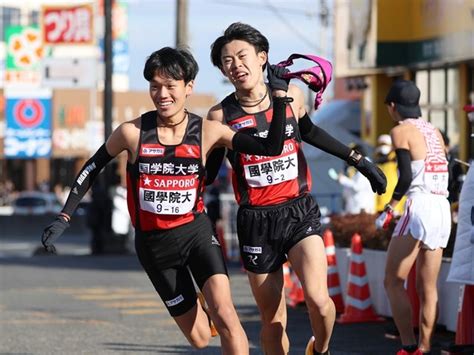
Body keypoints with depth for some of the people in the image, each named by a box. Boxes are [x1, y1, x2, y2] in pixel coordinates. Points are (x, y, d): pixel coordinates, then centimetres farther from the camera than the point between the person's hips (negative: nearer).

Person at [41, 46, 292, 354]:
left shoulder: (208, 132, -9)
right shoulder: (132, 132, -10)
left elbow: (271, 148, -14)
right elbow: (92, 168, 5)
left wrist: (279, 94, -19)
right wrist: (63, 219, 3)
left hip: (196, 232, -1)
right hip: (153, 244, 1)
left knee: (224, 312, -24)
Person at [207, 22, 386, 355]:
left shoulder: (291, 94, 0)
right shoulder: (221, 115, -6)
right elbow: (207, 171, 4)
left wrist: (358, 159, 23)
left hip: (300, 212, 0)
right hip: (256, 221, 0)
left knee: (318, 300, -20)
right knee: (272, 322, 5)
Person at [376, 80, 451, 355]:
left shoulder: (401, 131, -3)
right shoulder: (434, 131, 18)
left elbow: (406, 177, -12)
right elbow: (445, 173, 15)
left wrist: (391, 208, -3)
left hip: (419, 206, -7)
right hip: (443, 209, 7)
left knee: (393, 282, -1)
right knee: (427, 288, 10)